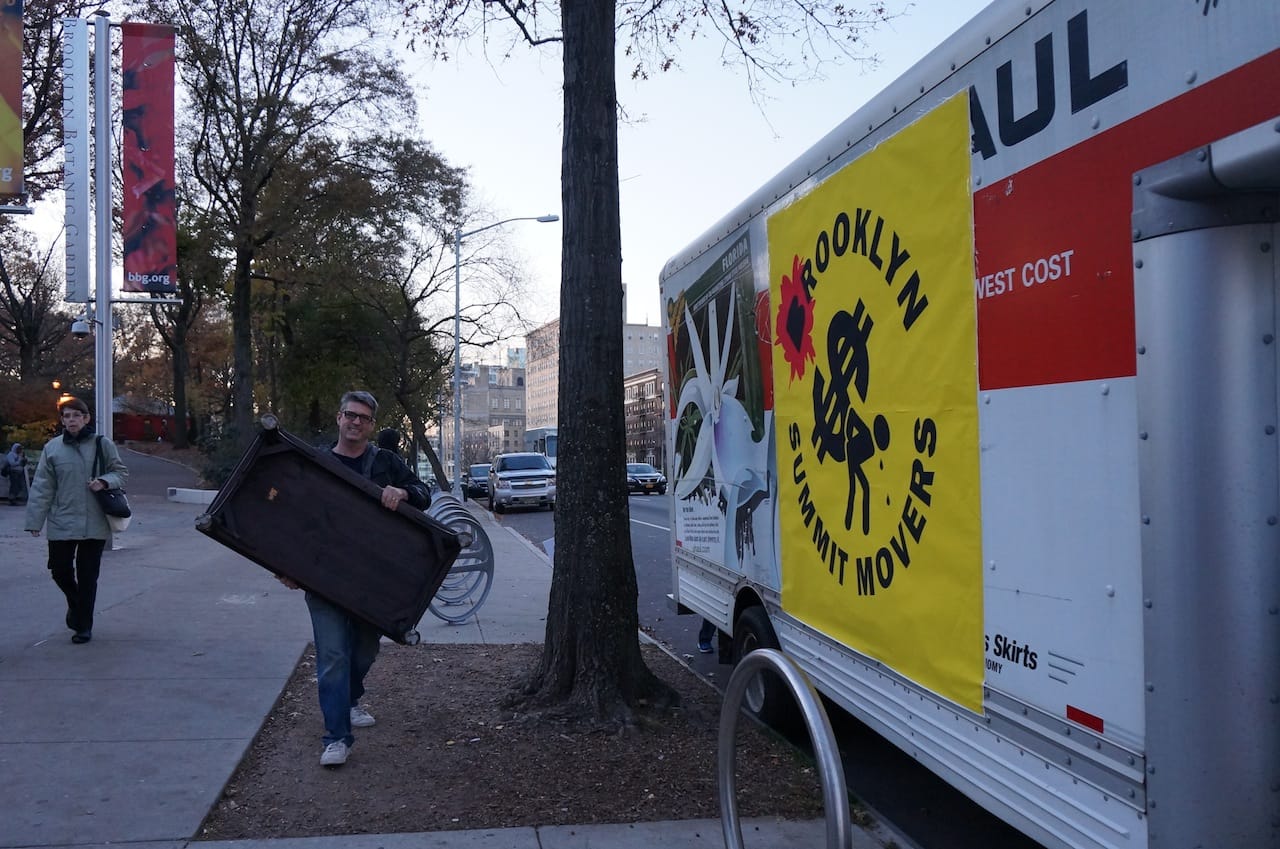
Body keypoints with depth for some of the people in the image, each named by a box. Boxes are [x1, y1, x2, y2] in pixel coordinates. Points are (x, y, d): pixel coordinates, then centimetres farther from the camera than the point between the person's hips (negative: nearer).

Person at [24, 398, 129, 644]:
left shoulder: (103, 445, -1)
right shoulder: (52, 448, 1)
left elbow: (121, 473, 7)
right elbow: (41, 487, 2)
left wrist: (105, 481, -15)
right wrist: (35, 520, -3)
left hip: (94, 524, -1)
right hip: (61, 523, 1)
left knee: (87, 577, 3)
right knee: (59, 570, 5)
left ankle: (83, 626, 16)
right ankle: (75, 604, 36)